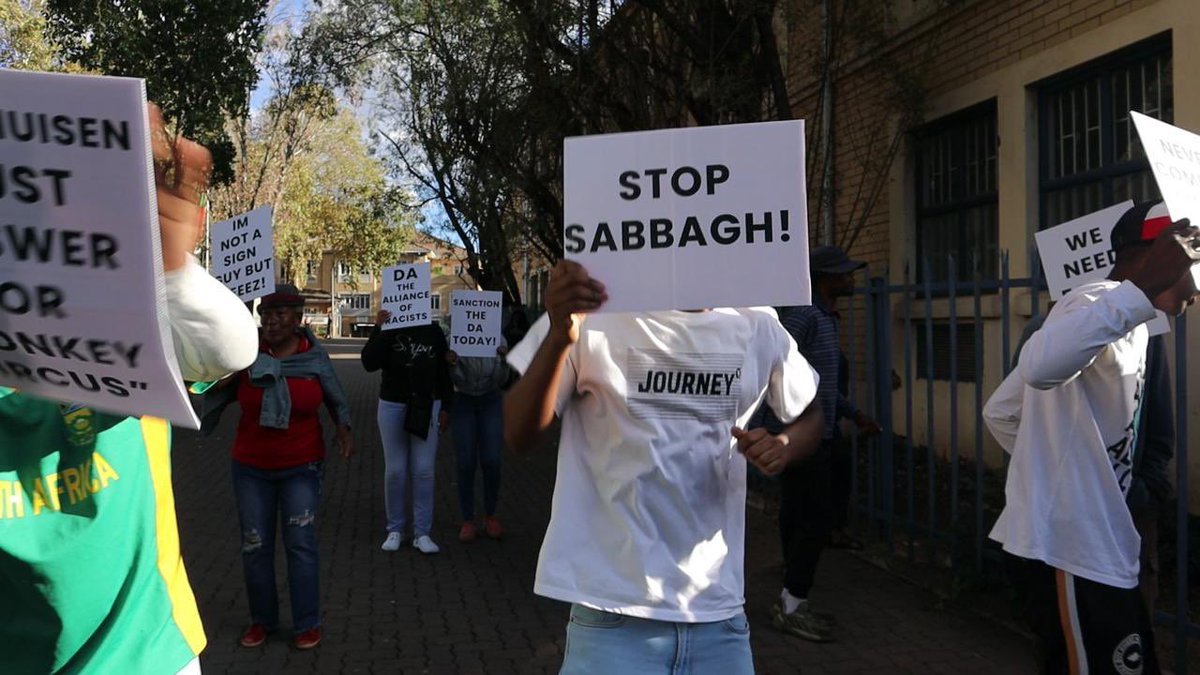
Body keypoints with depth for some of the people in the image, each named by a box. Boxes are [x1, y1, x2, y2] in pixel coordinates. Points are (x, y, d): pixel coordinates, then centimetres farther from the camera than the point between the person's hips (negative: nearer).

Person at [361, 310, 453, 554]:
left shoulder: (433, 331, 4)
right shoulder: (388, 332, 0)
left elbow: (444, 370, 8)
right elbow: (369, 363, -14)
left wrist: (445, 407, 4)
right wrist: (378, 329, -21)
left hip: (427, 407, 1)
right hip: (392, 406, 0)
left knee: (424, 470, -1)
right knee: (395, 470, 4)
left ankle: (422, 533, 5)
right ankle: (395, 529, 15)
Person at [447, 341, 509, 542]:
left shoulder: (498, 340, -7)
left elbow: (501, 380, -6)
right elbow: (458, 381, -8)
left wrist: (503, 360, -24)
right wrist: (453, 365, -28)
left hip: (491, 402, 1)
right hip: (463, 402, 0)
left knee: (491, 461, -6)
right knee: (466, 463, -2)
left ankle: (490, 516, 12)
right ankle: (468, 521, 8)